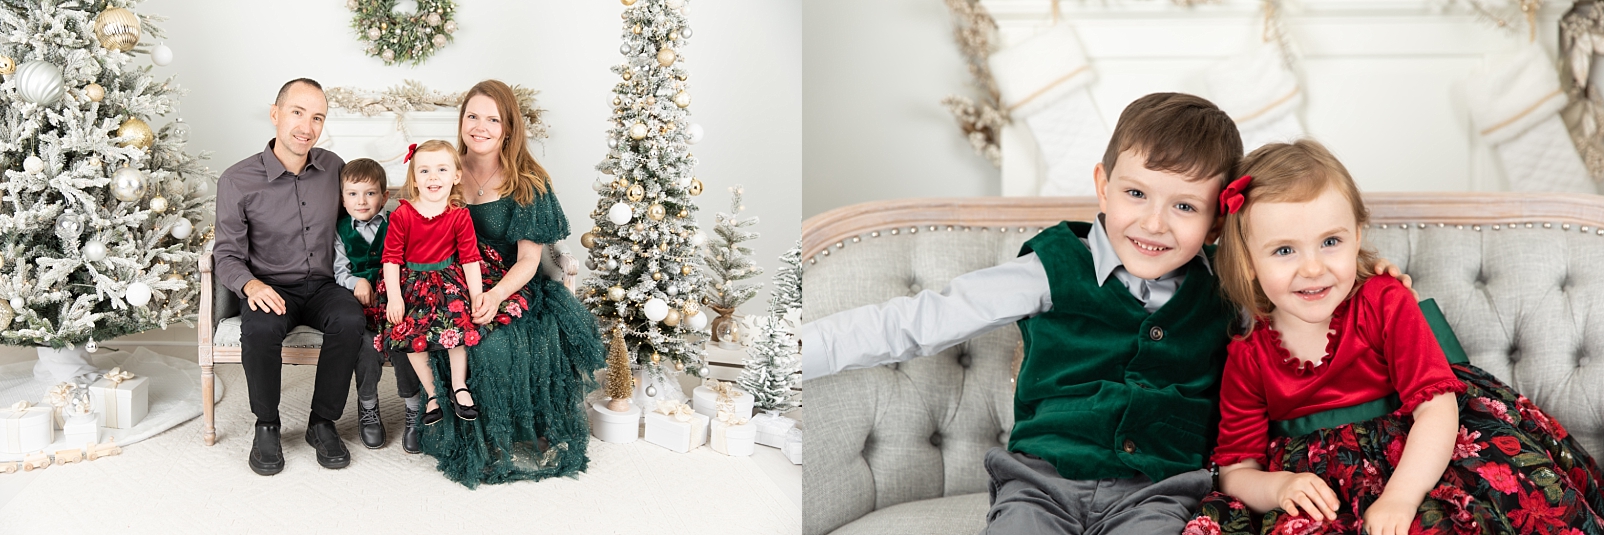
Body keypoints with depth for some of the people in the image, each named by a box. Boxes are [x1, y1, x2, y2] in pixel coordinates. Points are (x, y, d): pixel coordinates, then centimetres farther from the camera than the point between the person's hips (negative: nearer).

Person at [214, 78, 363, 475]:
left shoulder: (333, 167, 4)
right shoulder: (237, 181, -6)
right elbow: (227, 254, -4)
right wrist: (250, 284, -26)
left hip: (323, 286, 2)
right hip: (272, 289, -2)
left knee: (350, 319, -32)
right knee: (259, 327, -36)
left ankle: (322, 423, -13)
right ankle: (266, 426, -11)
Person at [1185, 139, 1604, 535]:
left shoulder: (1386, 303, -5)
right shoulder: (1247, 359, -2)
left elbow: (1437, 408, -15)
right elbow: (1236, 472, 0)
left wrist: (1398, 498, -30)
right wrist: (1279, 486, -24)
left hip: (1417, 460, -1)